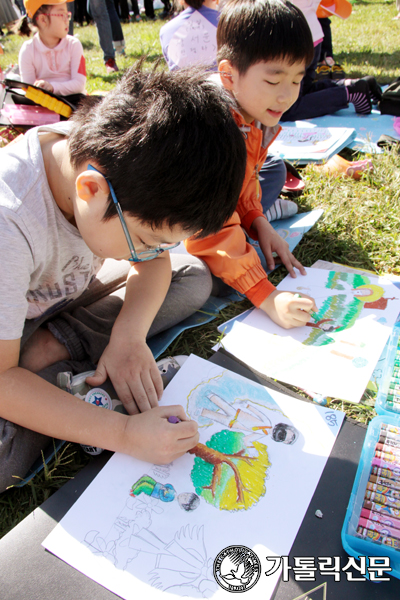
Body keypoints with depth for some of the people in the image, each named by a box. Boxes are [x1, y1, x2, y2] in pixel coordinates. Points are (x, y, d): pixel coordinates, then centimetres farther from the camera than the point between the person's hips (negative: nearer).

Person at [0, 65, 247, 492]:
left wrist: (128, 336, -24)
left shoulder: (120, 157, -22)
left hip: (69, 294, 6)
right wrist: (123, 433, -36)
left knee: (193, 277, -6)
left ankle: (52, 348, -10)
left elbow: (154, 264, -7)